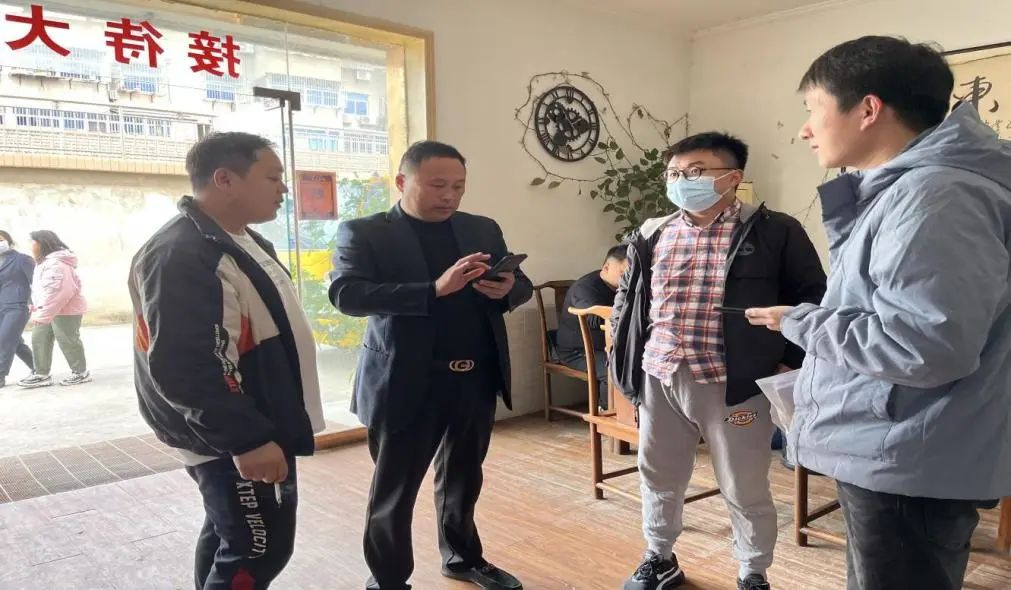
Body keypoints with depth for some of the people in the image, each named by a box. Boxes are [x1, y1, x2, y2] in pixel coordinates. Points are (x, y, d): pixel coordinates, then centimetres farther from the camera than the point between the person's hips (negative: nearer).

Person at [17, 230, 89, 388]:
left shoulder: (56, 263, -21)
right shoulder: (45, 262, 15)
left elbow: (58, 292, -31)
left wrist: (43, 315, -32)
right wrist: (36, 310, 19)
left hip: (66, 310, -11)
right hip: (47, 311, 11)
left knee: (67, 342, -2)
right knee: (39, 340, 9)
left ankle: (81, 373, 11)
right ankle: (41, 374, 15)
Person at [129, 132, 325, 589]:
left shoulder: (245, 242, 10)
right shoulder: (180, 255, -23)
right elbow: (182, 370, -28)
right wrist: (247, 438, -26)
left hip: (255, 427, 10)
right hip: (232, 440, -10)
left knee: (229, 534, 21)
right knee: (258, 549, 0)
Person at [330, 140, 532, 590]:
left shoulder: (483, 229, 9)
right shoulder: (363, 232, -5)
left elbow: (523, 285, 11)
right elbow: (345, 294, -19)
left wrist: (506, 289, -14)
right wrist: (434, 290, -29)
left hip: (477, 379, 5)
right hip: (406, 383, -4)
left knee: (463, 480, 20)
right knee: (393, 490, 9)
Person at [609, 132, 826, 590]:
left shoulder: (775, 232, -4)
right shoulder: (652, 236, 9)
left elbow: (811, 299, 1)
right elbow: (627, 296, 21)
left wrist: (791, 362, -6)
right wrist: (622, 342, 12)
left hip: (732, 382, -4)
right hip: (659, 378, 4)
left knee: (745, 489, 10)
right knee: (657, 477, 18)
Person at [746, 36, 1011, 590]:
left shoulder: (934, 196, -22)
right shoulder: (897, 189, 11)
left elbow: (926, 347, -29)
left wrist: (800, 322, -18)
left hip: (907, 469, -11)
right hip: (886, 459, 11)